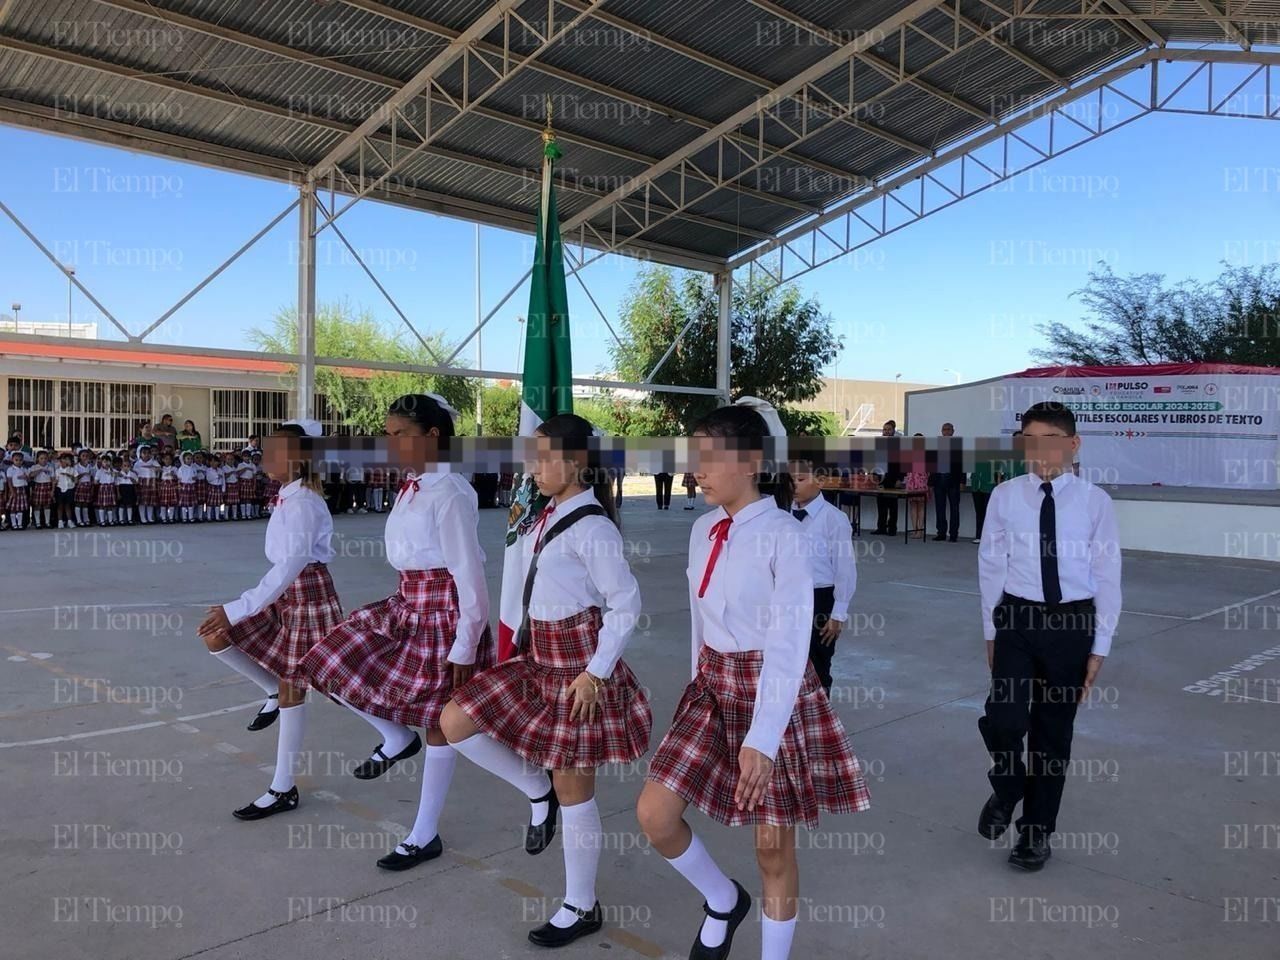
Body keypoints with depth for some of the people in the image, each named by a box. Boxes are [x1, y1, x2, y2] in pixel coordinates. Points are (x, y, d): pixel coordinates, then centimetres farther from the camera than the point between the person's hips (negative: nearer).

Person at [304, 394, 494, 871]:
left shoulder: (450, 494, -21)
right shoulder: (411, 487, 6)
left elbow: (469, 573, -21)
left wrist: (465, 644, -20)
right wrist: (410, 602, 19)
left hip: (442, 612, -9)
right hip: (406, 605, 9)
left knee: (438, 722, 5)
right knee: (332, 665, 4)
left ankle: (425, 836, 22)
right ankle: (397, 738, 23)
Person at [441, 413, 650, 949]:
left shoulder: (590, 526, -18)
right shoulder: (548, 516, 8)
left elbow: (626, 605, -19)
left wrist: (596, 671, -19)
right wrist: (530, 644, 18)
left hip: (577, 662, -9)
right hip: (539, 655, 9)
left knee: (573, 788, 3)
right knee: (456, 722, 2)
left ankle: (581, 908, 22)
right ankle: (538, 793, 18)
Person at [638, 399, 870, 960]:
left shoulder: (783, 535, -17)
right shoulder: (703, 530, 4)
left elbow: (789, 645, -20)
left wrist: (762, 739, -24)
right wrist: (704, 688, 16)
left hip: (772, 692, -6)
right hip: (712, 686, 6)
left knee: (773, 848, 6)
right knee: (654, 814, 1)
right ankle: (723, 901, 29)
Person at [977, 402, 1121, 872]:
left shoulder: (1095, 501, -7)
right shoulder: (1005, 496, -3)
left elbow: (1107, 578, -3)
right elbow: (991, 567, 3)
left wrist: (1099, 647, -3)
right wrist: (991, 631, 5)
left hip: (1071, 622, 0)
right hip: (1017, 618, 0)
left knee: (1054, 729, 12)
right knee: (1005, 718, -13)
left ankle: (1037, 829, 32)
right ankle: (1006, 789, 22)